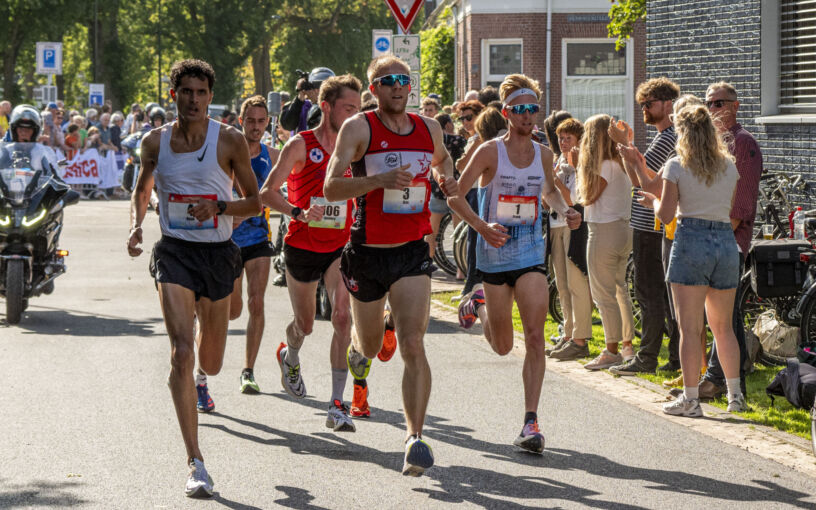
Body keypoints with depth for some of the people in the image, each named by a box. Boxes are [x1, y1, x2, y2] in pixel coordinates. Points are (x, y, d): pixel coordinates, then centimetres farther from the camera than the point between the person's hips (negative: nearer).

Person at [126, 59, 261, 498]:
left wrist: (219, 206, -19)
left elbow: (254, 202, 0)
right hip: (174, 251, 0)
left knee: (210, 363, 13)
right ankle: (195, 464, -17)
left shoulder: (230, 141, -5)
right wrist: (136, 226, 0)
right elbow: (142, 189, 19)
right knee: (180, 354, -17)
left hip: (218, 252, 1)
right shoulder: (156, 142, 1)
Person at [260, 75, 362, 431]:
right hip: (302, 246, -2)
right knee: (304, 324, 14)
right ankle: (289, 357, 52)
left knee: (342, 317, -18)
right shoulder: (300, 145, -10)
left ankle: (337, 405, -18)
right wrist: (299, 212, -31)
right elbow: (267, 192, -16)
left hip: (340, 247, 2)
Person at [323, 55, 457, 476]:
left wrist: (447, 177, 7)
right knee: (371, 347, 16)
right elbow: (331, 188, -16)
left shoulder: (429, 129, 6)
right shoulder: (358, 129, -8)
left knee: (413, 346, -14)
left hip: (412, 252, 1)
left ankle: (415, 438, -16)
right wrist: (380, 179, -30)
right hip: (368, 253, -1)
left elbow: (441, 158, 30)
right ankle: (357, 347, 55)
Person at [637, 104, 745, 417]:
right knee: (723, 326, 15)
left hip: (691, 241, -5)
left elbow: (666, 214, -6)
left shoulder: (677, 166, -5)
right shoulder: (729, 166, 8)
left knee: (690, 328, -2)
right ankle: (735, 395, 13)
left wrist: (652, 201, 14)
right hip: (727, 241, 5)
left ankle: (690, 399, -3)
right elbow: (733, 210, 13)